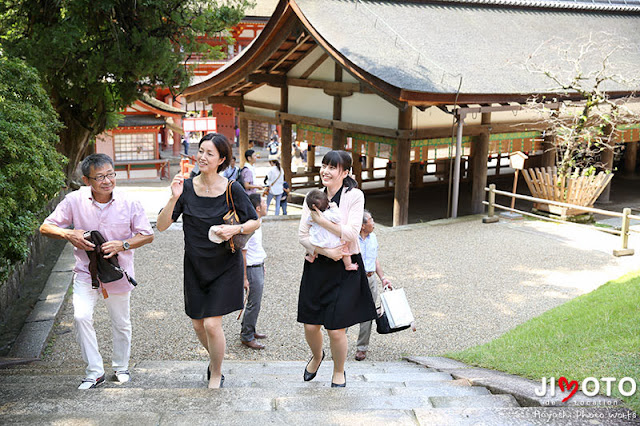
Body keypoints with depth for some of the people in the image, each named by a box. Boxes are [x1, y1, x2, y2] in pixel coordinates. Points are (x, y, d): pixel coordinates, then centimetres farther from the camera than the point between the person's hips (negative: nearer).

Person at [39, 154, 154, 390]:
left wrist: (123, 245, -21)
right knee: (81, 317, -17)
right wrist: (68, 234, -23)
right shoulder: (74, 200, -11)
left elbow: (147, 235, -4)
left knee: (121, 323, 12)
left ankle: (121, 367, 37)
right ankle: (94, 372, -1)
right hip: (86, 271, 0)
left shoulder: (129, 203, -12)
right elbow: (45, 227, -3)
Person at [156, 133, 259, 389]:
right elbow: (161, 226, -8)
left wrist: (234, 229, -20)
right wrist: (174, 198, -23)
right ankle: (214, 356, 46)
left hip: (225, 265, -3)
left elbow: (255, 222, -1)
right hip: (195, 265, 3)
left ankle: (216, 376, 18)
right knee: (197, 323, 13)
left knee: (212, 324, -8)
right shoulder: (186, 187, -5)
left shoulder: (232, 189, -11)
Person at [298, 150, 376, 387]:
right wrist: (326, 251, -15)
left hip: (345, 269, -3)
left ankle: (339, 373, 26)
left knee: (336, 329, -2)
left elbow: (351, 234, -16)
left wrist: (322, 220, -20)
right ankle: (317, 356, 41)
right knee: (310, 325, 7)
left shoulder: (354, 196, -6)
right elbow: (302, 235, -1)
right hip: (316, 267, 4)